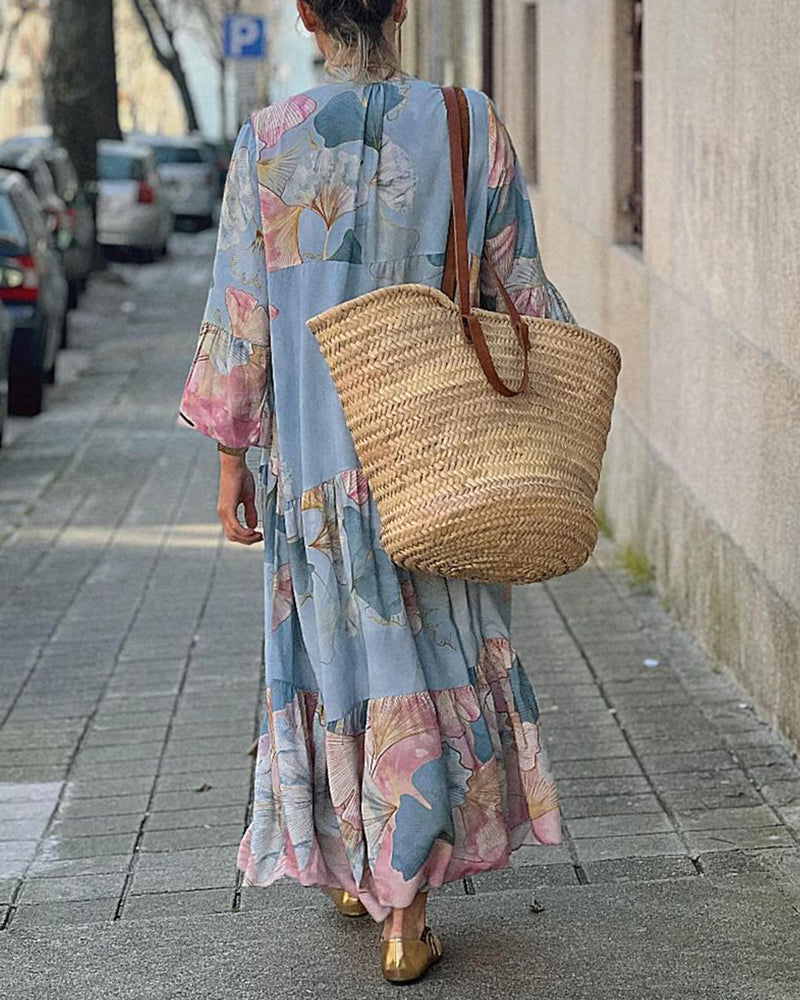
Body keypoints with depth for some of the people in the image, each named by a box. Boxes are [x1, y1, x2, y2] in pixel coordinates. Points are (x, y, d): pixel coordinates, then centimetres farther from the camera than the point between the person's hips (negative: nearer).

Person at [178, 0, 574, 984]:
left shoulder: (268, 141, -7)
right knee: (427, 662, 8)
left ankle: (347, 867, 31)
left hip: (317, 451, 0)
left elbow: (239, 312, -5)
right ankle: (403, 912, 8)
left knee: (336, 650, 16)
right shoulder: (470, 127, -5)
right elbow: (521, 289, 0)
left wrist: (230, 456, 3)